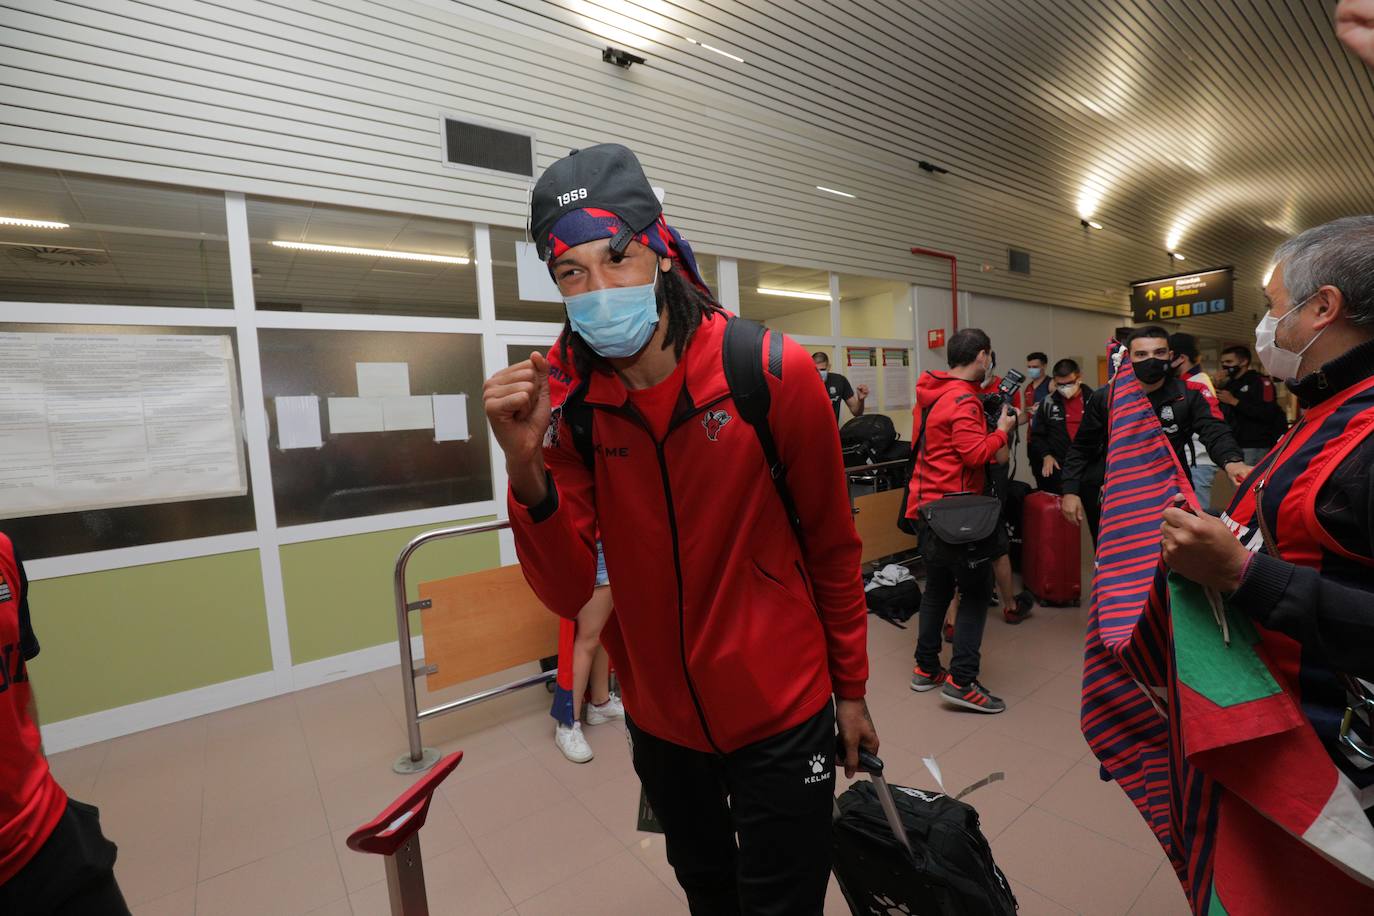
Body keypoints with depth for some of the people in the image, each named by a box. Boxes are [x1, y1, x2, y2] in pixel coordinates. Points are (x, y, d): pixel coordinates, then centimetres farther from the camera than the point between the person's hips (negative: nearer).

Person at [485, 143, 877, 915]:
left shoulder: (773, 372, -19)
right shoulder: (565, 397, -11)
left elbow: (833, 546, -8)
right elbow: (570, 593, -13)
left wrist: (851, 689, 1)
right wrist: (527, 468, -30)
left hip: (780, 713, -2)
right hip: (660, 718, 3)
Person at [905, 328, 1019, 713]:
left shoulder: (930, 394, 11)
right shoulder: (963, 399, -15)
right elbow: (975, 455, -20)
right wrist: (1002, 431, -3)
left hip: (927, 504, 9)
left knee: (939, 585, 16)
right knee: (977, 589, -1)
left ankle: (926, 668, 23)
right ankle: (961, 680, 0)